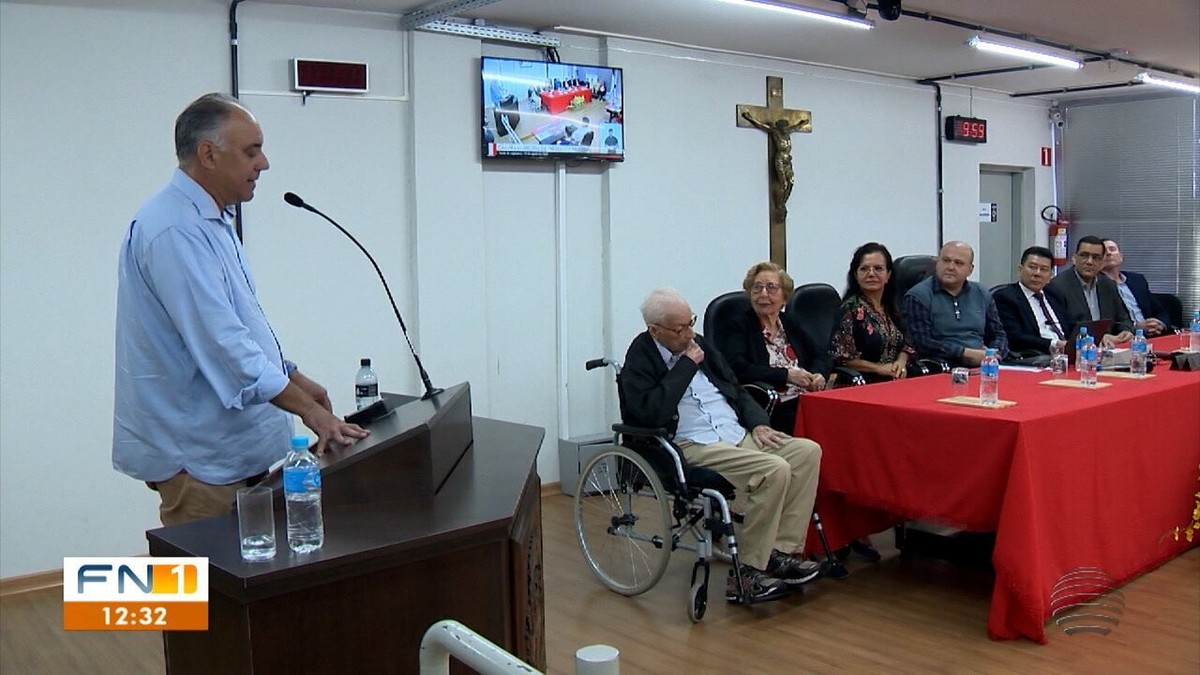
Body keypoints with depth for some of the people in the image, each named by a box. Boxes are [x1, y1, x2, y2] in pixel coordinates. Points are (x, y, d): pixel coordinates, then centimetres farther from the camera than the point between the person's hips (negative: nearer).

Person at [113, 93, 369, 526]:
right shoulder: (173, 231, -21)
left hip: (233, 444, 10)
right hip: (198, 453, -10)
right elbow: (220, 340, -27)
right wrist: (307, 408, -26)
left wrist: (294, 379, 16)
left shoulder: (213, 222, 13)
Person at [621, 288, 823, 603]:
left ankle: (782, 551, -6)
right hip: (693, 447, -8)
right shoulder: (640, 361, -6)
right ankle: (747, 573, -17)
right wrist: (687, 365, -16)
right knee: (775, 470, -27)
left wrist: (757, 423, 6)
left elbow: (735, 389, 24)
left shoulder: (697, 344, 16)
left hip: (739, 435, 9)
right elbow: (651, 413, -24)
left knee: (808, 451, -8)